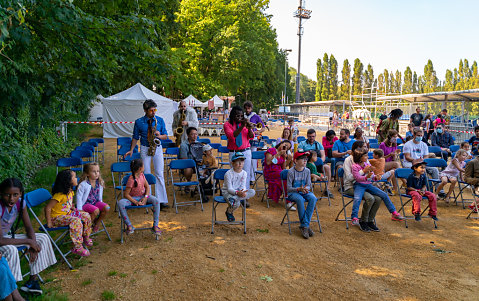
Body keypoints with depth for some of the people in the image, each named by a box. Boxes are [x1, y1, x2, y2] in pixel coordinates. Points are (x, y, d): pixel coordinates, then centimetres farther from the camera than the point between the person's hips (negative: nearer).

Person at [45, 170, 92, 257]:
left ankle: (86, 237, 21)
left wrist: (74, 210, 6)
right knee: (76, 221, -31)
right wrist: (49, 223, -23)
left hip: (68, 213, 9)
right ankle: (77, 248, -27)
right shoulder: (60, 195, -27)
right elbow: (48, 208, -27)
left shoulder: (70, 192, 1)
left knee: (86, 216, 2)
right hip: (57, 217, -9)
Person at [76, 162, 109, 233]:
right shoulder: (83, 185, -17)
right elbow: (79, 197, -13)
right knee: (96, 210, -32)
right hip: (85, 204, -6)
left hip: (96, 202, 6)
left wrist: (101, 204, 11)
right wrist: (80, 210, -15)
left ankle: (97, 223, 4)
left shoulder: (100, 183, 0)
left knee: (107, 207, -20)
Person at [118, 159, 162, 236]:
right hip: (133, 198, -4)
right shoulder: (131, 179, -20)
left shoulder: (142, 175, -1)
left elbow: (147, 187, 5)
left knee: (156, 201, -25)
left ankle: (155, 226, -21)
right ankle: (129, 226, -18)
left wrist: (145, 198, -11)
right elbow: (126, 194, -17)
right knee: (120, 203, -33)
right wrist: (136, 202, -23)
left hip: (143, 196, 4)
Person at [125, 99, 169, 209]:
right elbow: (135, 137, 8)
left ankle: (161, 200, -2)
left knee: (159, 174, -4)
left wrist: (159, 136, -15)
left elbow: (165, 136, 7)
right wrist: (131, 150, 1)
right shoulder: (139, 122, 0)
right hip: (145, 149, 0)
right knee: (146, 174, 2)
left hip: (157, 148, 0)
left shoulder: (160, 120, 2)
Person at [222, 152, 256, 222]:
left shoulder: (244, 173, -2)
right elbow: (229, 188, -18)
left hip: (238, 191, 6)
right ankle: (229, 212, -4)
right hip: (227, 192, -6)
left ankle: (234, 199, -29)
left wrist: (242, 192, -29)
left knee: (252, 192, -21)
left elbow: (243, 186, -6)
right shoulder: (228, 173, -17)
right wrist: (237, 192, -37)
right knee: (236, 203, -36)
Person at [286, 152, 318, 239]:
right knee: (300, 199, -36)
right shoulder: (291, 172, -10)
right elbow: (289, 188, -11)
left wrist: (306, 188, -22)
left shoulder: (307, 171, 1)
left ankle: (304, 225, -23)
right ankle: (306, 226, -24)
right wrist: (299, 189, -28)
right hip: (293, 193, -4)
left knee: (313, 198, -28)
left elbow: (309, 185, 3)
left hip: (305, 192, 4)